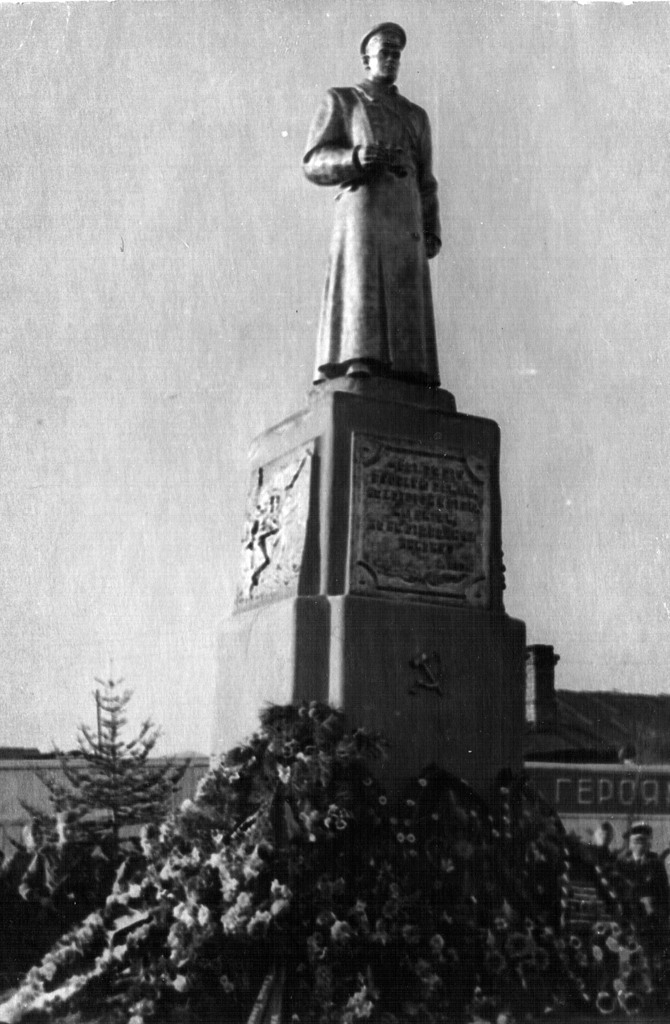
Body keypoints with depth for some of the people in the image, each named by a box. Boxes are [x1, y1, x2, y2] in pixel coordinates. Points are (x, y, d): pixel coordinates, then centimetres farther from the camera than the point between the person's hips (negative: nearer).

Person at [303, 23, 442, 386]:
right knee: (361, 292, -22)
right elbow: (314, 163, 5)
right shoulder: (340, 101, 17)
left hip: (406, 216, 4)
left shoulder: (415, 116, 29)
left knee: (404, 300, -9)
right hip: (360, 206, -4)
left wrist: (432, 233, 7)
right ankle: (357, 375, -31)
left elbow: (425, 181, 23)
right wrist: (355, 158, -16)